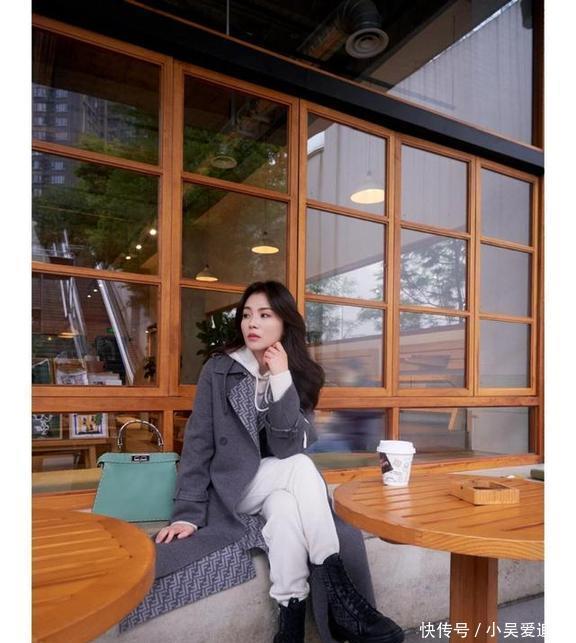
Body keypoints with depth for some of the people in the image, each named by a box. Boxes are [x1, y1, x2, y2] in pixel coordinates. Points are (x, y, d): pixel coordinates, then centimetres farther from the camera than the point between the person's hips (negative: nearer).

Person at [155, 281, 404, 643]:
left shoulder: (302, 375, -4)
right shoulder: (219, 370, -10)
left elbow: (287, 447, -16)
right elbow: (199, 444, -11)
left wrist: (281, 380, -25)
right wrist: (188, 512, -19)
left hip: (279, 486, 3)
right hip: (231, 485, -3)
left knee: (287, 509, -33)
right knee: (302, 467, -29)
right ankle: (341, 594, -29)